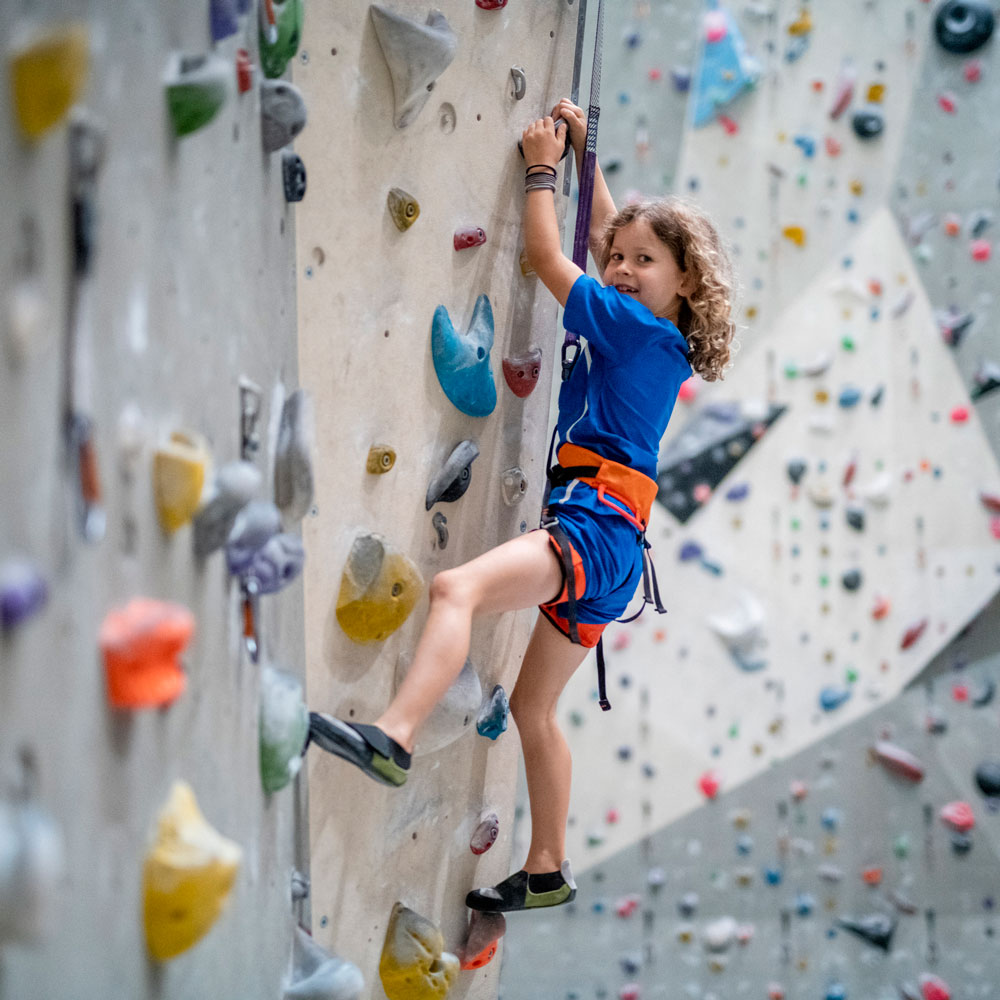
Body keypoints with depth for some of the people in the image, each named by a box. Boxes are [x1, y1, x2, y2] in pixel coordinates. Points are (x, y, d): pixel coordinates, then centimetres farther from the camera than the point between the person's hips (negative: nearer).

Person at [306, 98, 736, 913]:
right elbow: (607, 235, 33)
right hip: (608, 545, 11)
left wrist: (542, 168, 12)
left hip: (595, 521, -11)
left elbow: (546, 255, 0)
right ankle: (547, 871, 29)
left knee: (457, 587, -35)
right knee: (533, 709, 20)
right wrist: (584, 150, 36)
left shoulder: (639, 327, -5)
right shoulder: (656, 340, 18)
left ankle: (393, 738, -56)